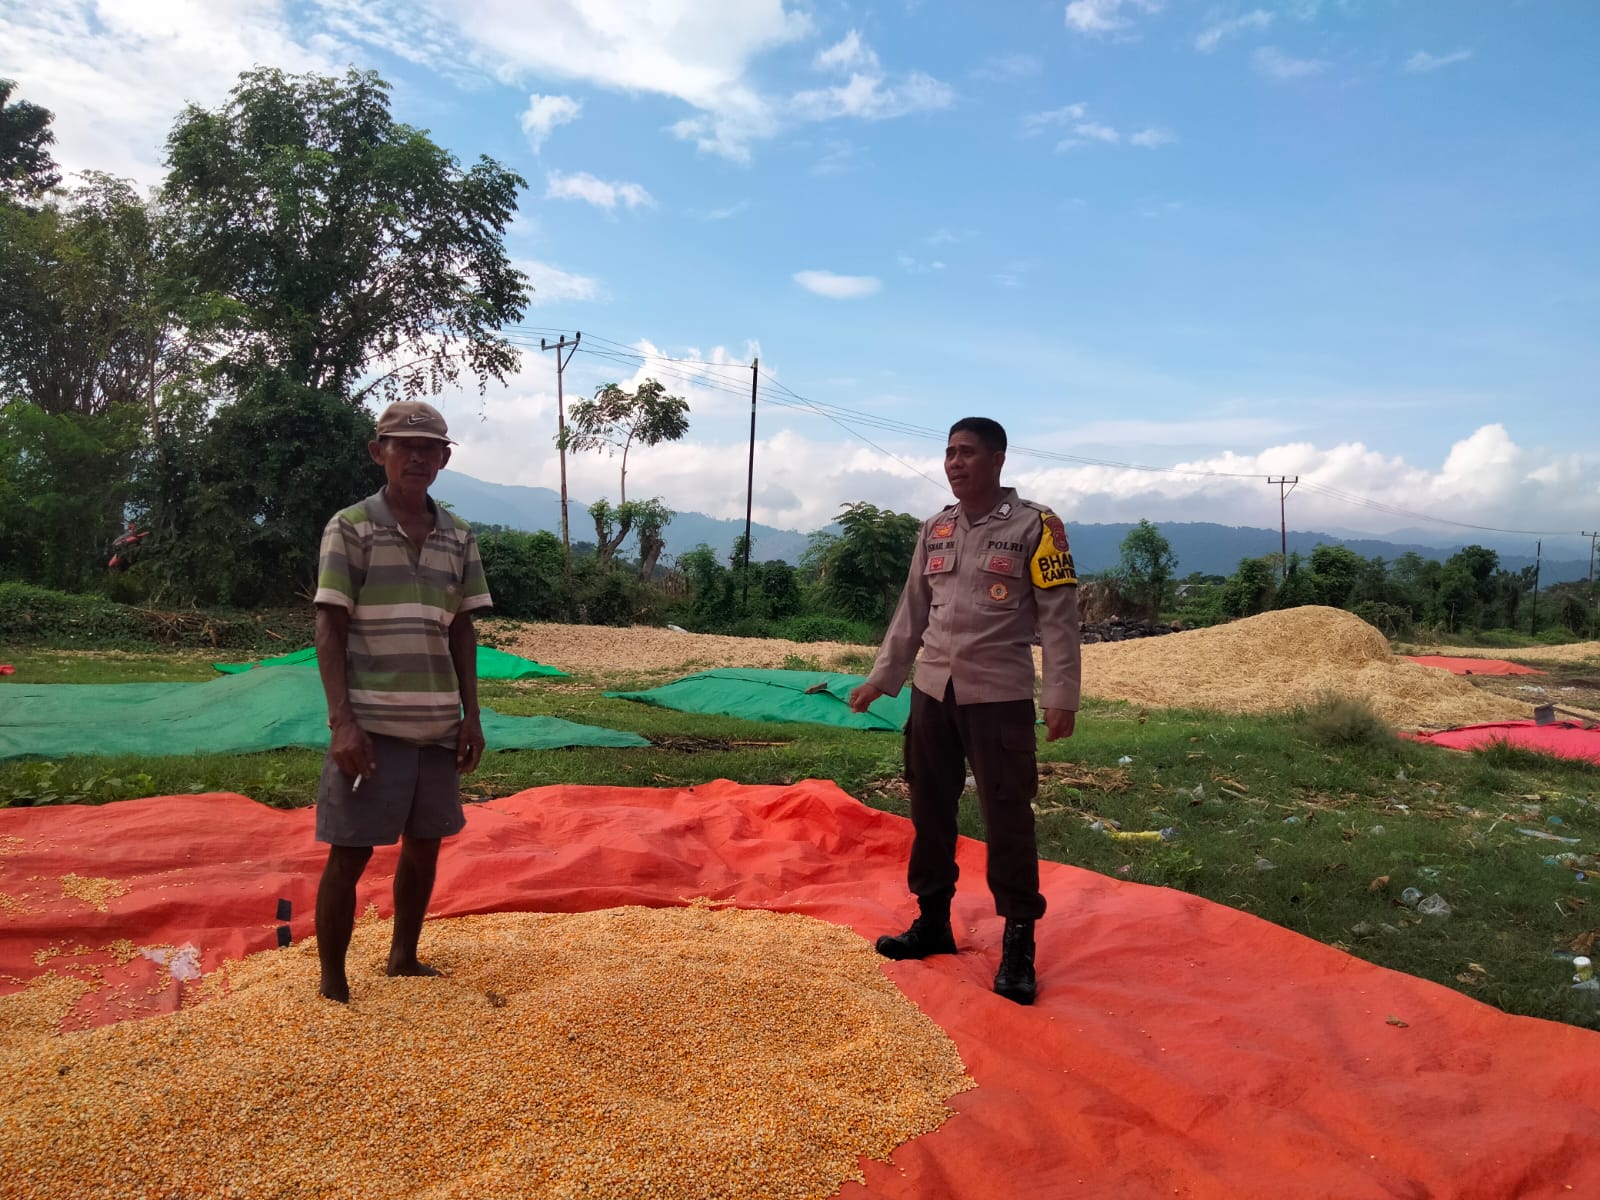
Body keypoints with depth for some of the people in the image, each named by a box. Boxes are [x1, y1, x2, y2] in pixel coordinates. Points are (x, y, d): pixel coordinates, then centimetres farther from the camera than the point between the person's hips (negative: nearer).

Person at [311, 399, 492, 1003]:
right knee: (349, 854, 2)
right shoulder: (350, 527, -4)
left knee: (424, 844, 14)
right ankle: (332, 984, 16)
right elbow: (329, 628, -6)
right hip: (371, 723, -5)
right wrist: (341, 721, -14)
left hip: (438, 724, 5)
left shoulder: (458, 536, 8)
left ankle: (404, 956, 33)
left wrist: (471, 716, 7)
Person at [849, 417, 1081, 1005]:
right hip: (932, 692, 6)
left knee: (1007, 818, -1)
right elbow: (911, 612, 16)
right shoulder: (933, 530, 11)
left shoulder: (1034, 526, -6)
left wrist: (1060, 695, -14)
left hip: (1000, 696, -6)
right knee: (930, 810, 12)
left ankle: (1018, 944, 12)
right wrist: (880, 677, 14)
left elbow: (1058, 616, -8)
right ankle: (932, 922, 27)